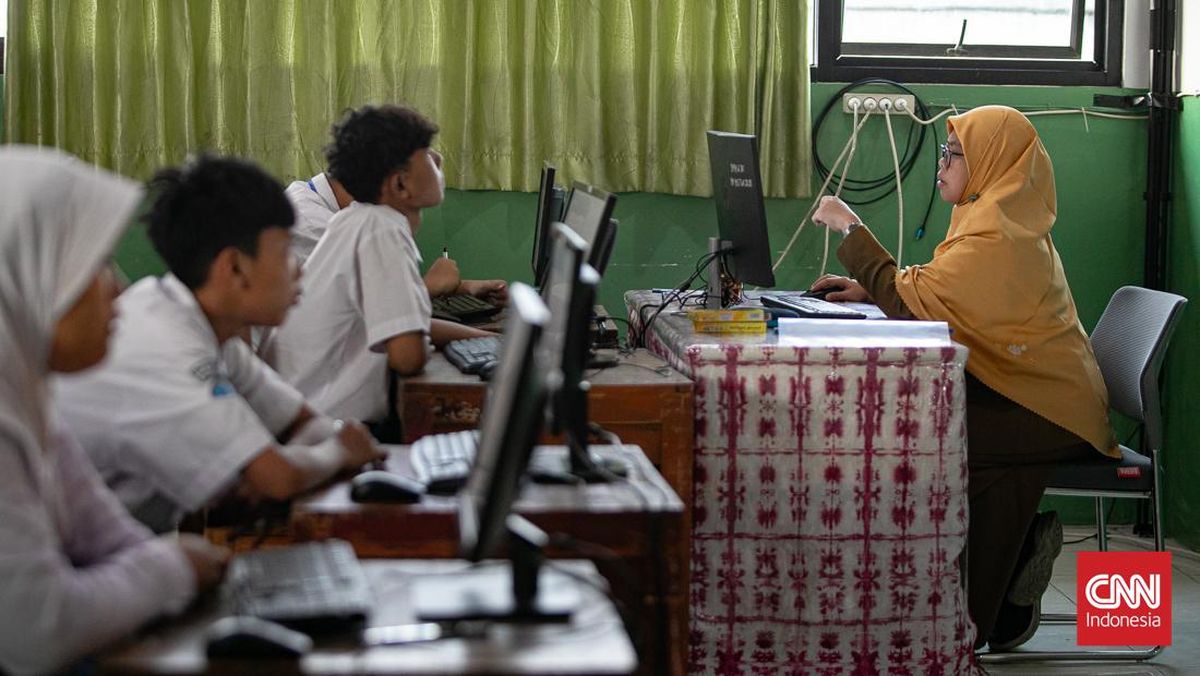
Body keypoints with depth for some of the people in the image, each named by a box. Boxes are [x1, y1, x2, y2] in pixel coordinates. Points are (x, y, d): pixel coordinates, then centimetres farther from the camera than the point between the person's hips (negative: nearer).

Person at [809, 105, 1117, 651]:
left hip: (1048, 411, -10)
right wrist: (868, 288, 4)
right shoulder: (1002, 217, 14)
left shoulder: (998, 235, -19)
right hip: (1037, 395, 10)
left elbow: (914, 301, -22)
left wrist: (850, 228, -14)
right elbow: (939, 295, 17)